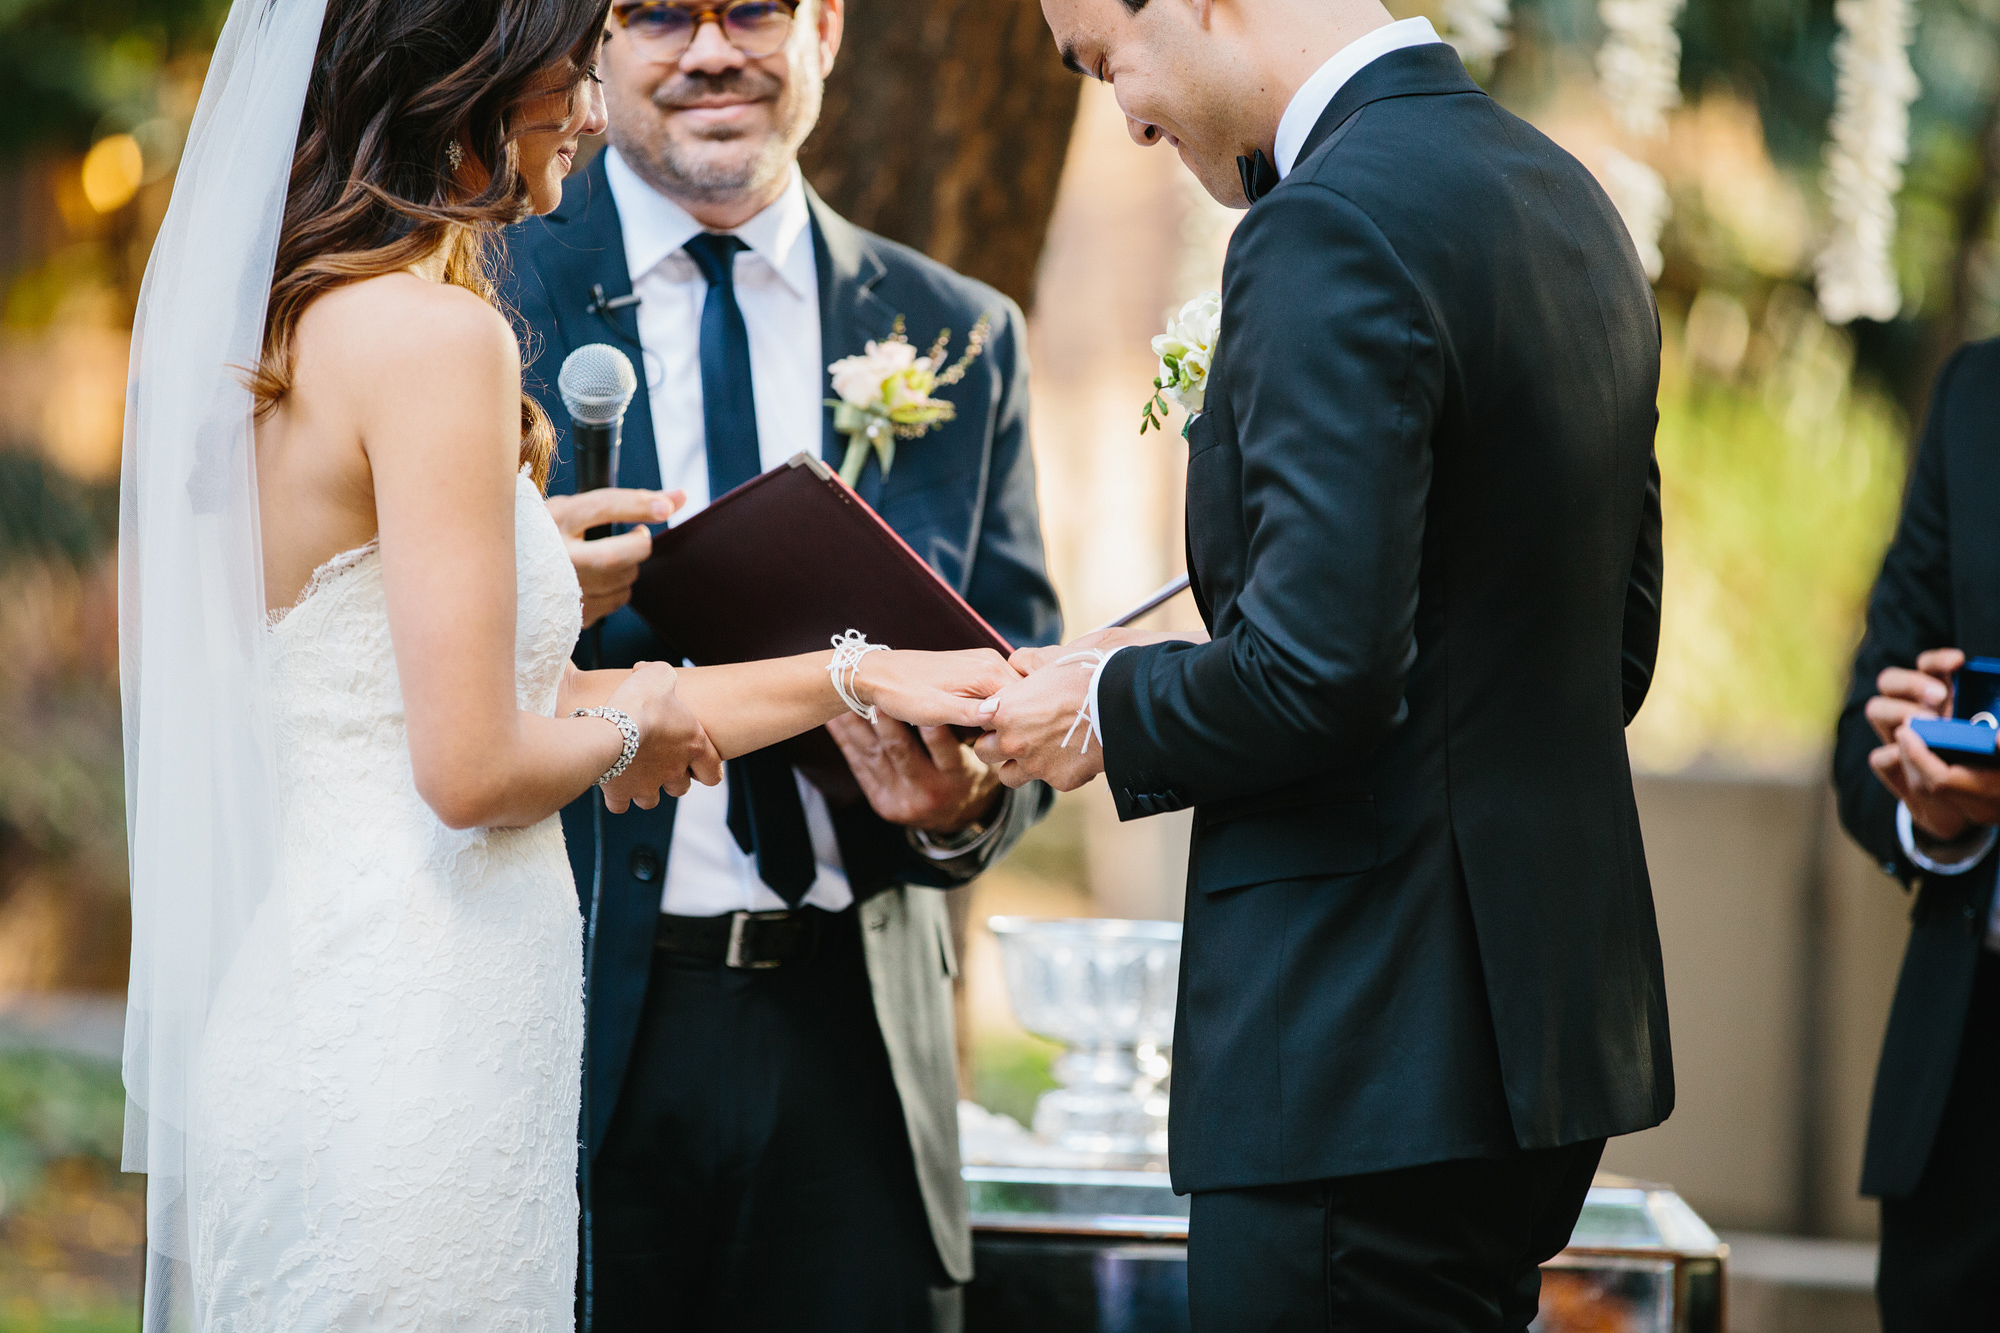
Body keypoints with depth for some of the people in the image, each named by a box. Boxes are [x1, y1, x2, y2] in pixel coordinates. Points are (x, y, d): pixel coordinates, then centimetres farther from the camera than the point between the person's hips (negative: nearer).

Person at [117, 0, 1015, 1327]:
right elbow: (472, 765, -20)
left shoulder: (284, 322, 12)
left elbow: (523, 705, 14)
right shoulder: (434, 333, -15)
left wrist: (856, 677, 17)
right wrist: (633, 726, 0)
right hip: (412, 1061, -9)